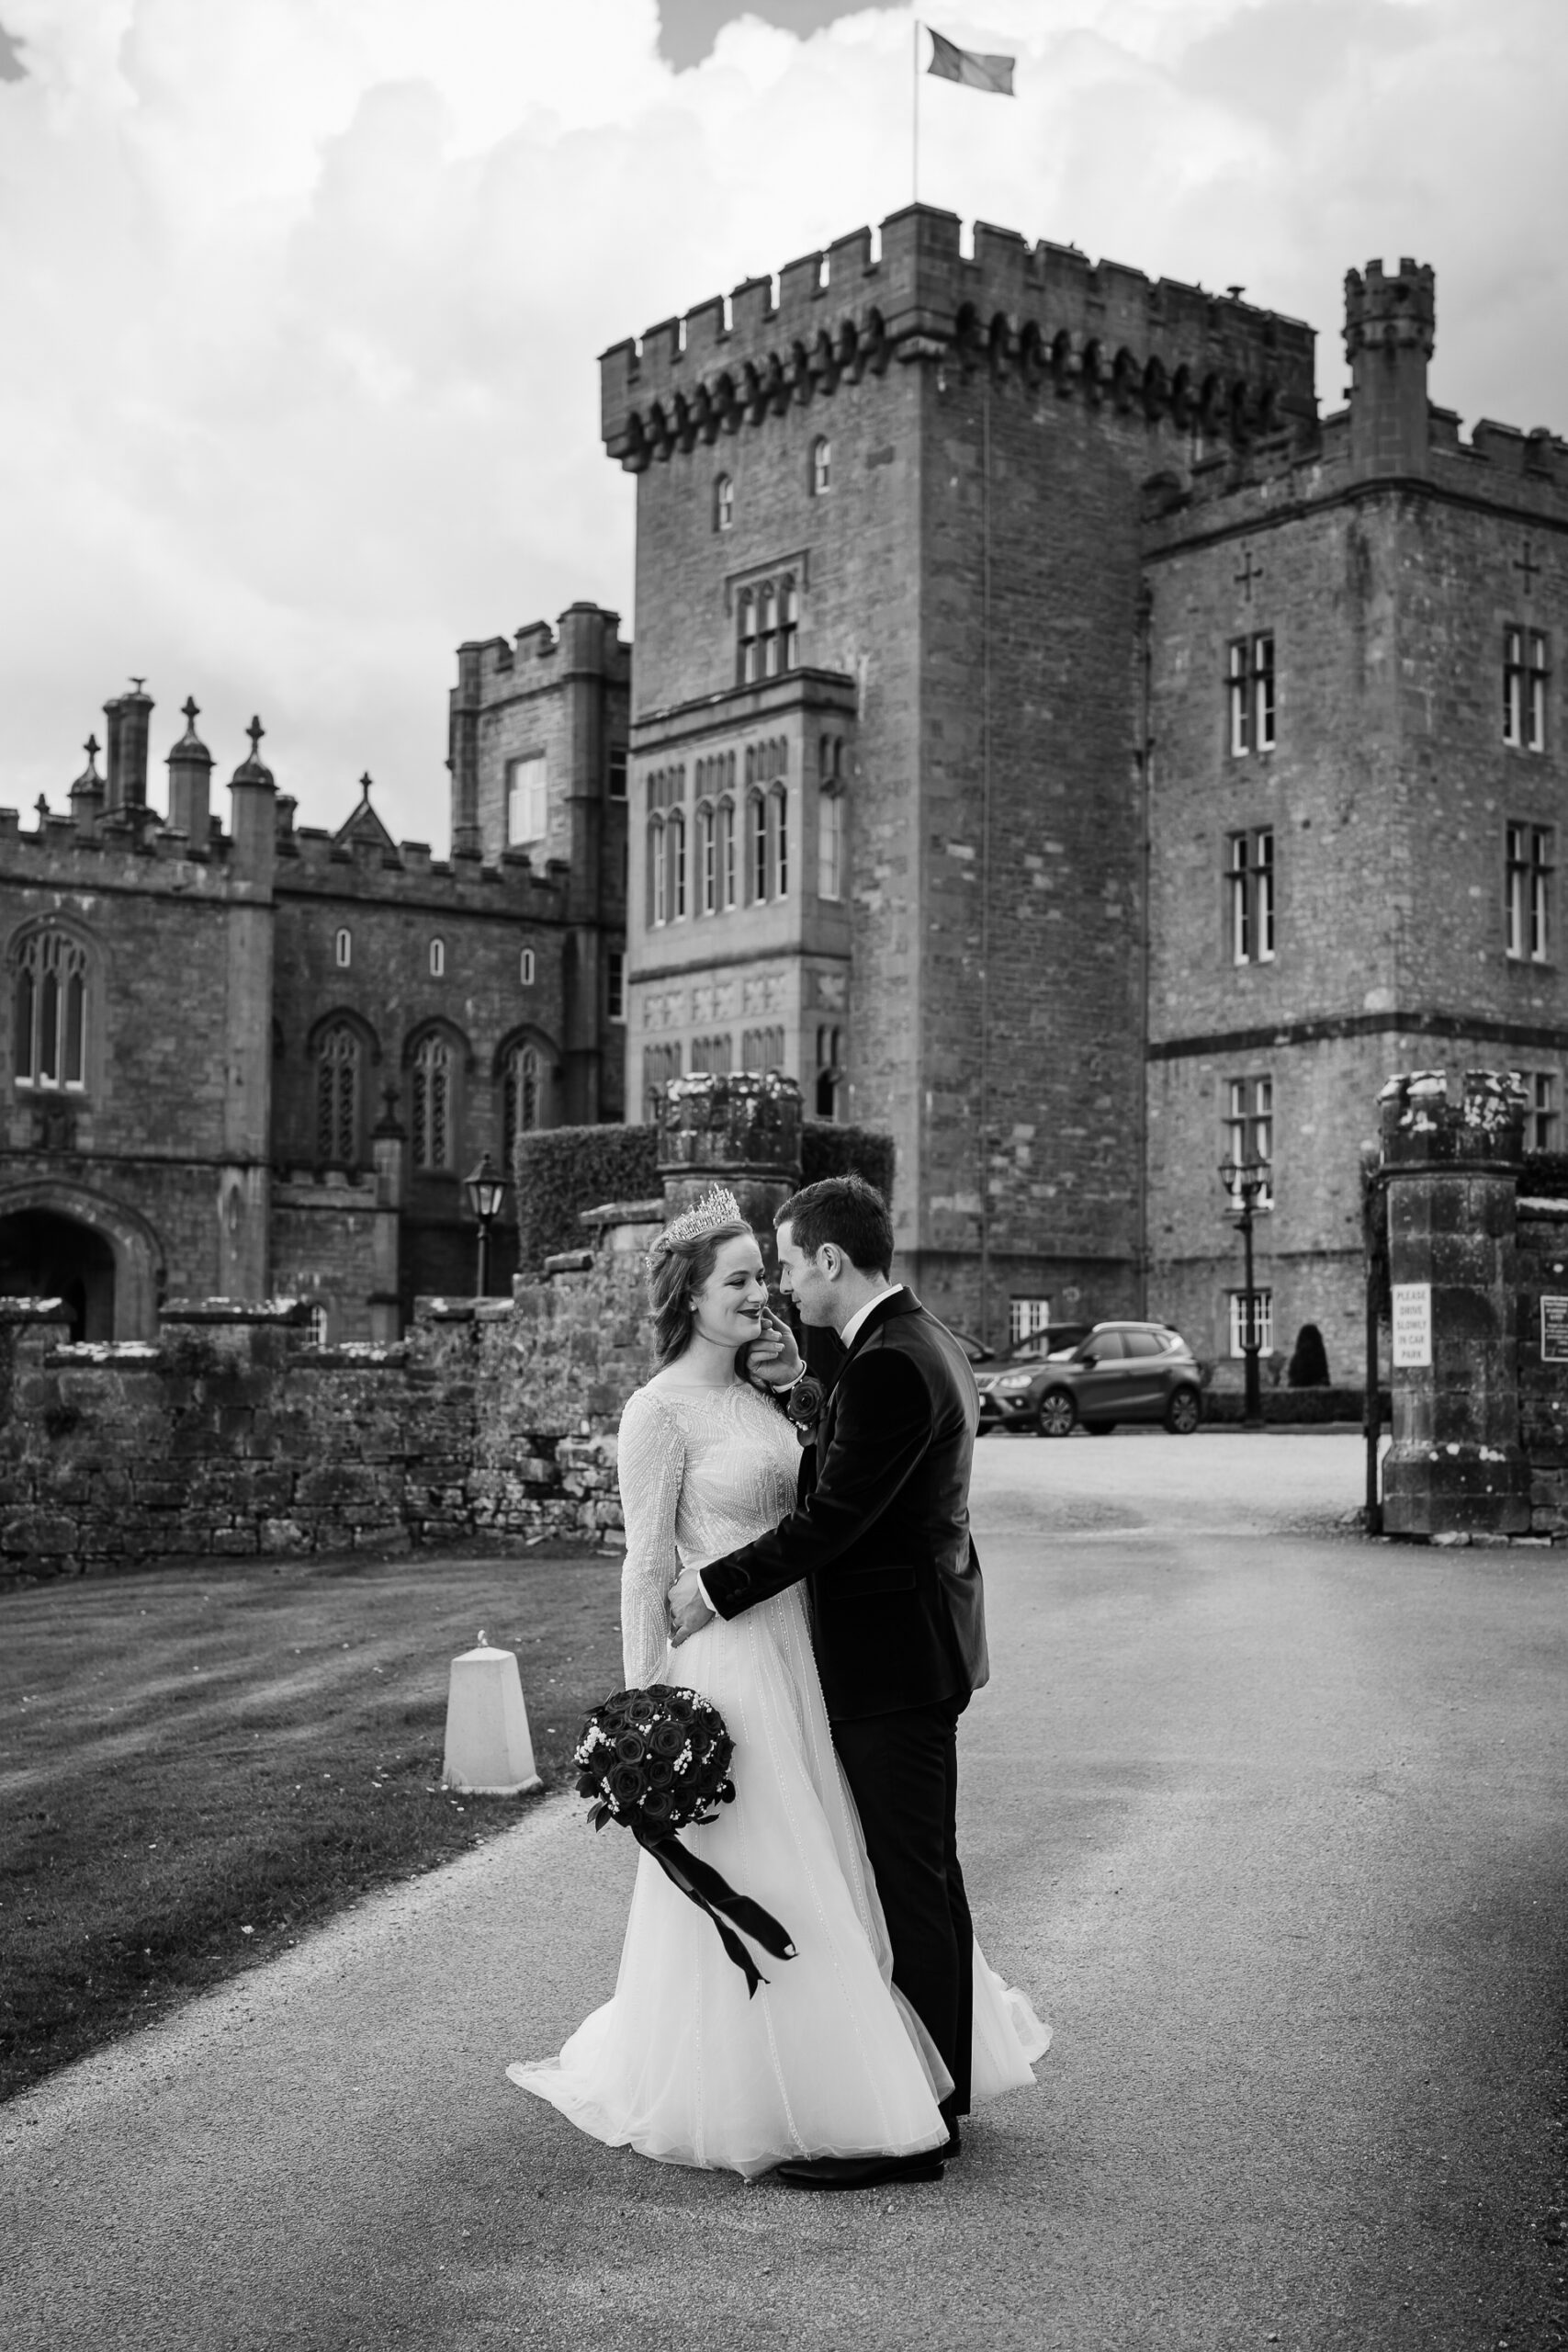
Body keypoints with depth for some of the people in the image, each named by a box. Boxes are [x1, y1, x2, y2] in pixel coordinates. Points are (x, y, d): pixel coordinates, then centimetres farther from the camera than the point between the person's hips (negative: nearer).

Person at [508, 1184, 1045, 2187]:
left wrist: (796, 1385, 6)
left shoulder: (758, 1396, 11)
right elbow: (647, 1569, -12)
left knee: (823, 1874, 15)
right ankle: (746, 2109, 17)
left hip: (799, 1657, 8)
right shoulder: (661, 1410, -11)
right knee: (745, 1887, 2)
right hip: (725, 1664, -8)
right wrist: (647, 1714, -12)